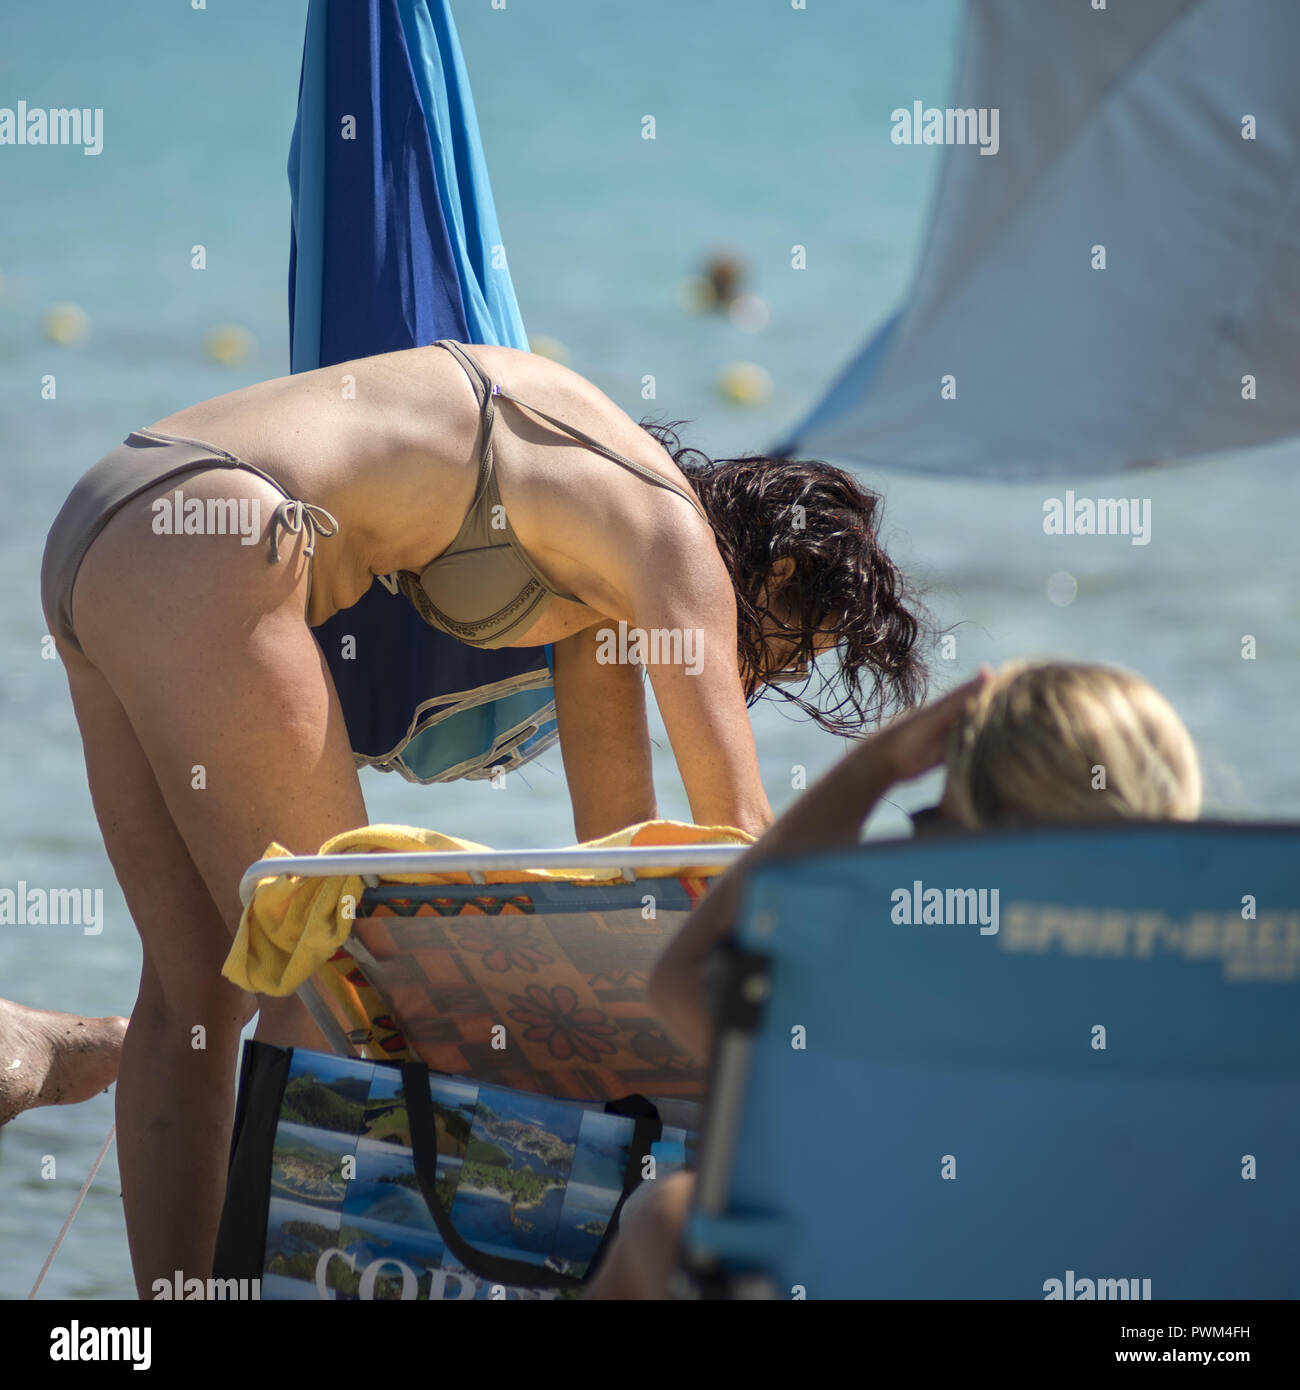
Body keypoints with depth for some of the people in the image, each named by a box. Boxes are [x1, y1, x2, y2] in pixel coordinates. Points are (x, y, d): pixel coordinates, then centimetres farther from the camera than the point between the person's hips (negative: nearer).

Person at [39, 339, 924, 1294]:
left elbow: (618, 828, 29)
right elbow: (738, 830, -5)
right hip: (202, 556, -10)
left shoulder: (609, 551, 24)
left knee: (195, 988, 11)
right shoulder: (673, 533, -2)